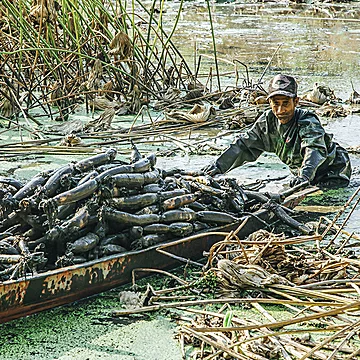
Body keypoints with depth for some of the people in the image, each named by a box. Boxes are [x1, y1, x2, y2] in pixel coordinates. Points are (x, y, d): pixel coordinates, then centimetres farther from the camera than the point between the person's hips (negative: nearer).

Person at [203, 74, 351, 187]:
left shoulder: (308, 123, -31)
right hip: (302, 172, 6)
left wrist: (304, 176, -67)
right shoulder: (267, 122, -11)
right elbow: (244, 146, -5)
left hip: (333, 172, -6)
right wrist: (218, 166, -16)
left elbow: (315, 150, -48)